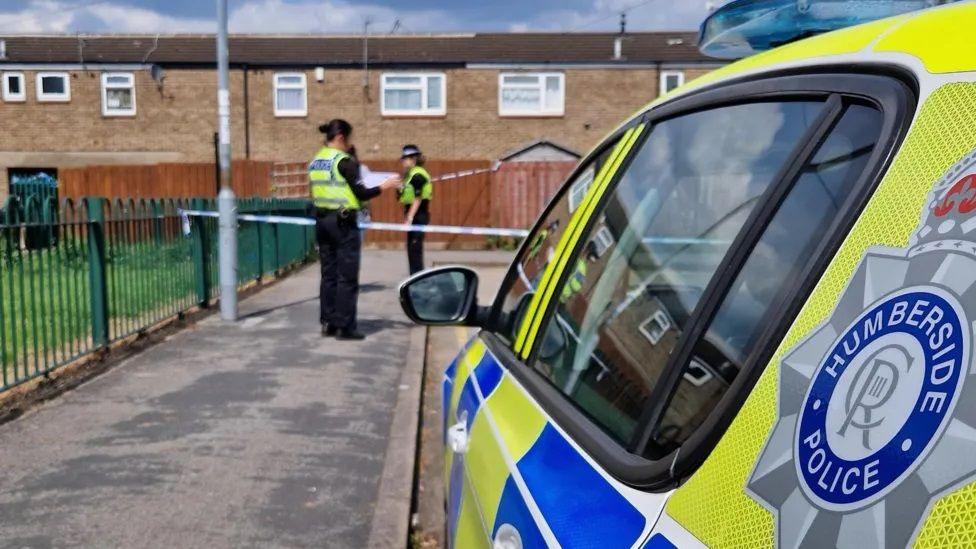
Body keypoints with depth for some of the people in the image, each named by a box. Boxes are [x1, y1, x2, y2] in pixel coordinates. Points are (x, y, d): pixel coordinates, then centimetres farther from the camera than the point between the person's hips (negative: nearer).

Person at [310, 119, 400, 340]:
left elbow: (319, 193, 15)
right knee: (347, 277, -2)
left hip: (322, 220, 8)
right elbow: (360, 194, -14)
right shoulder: (344, 161, -12)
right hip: (343, 222, -8)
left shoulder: (315, 162, 11)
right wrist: (384, 186, -2)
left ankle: (328, 322, 16)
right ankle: (345, 326, 0)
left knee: (328, 274, 12)